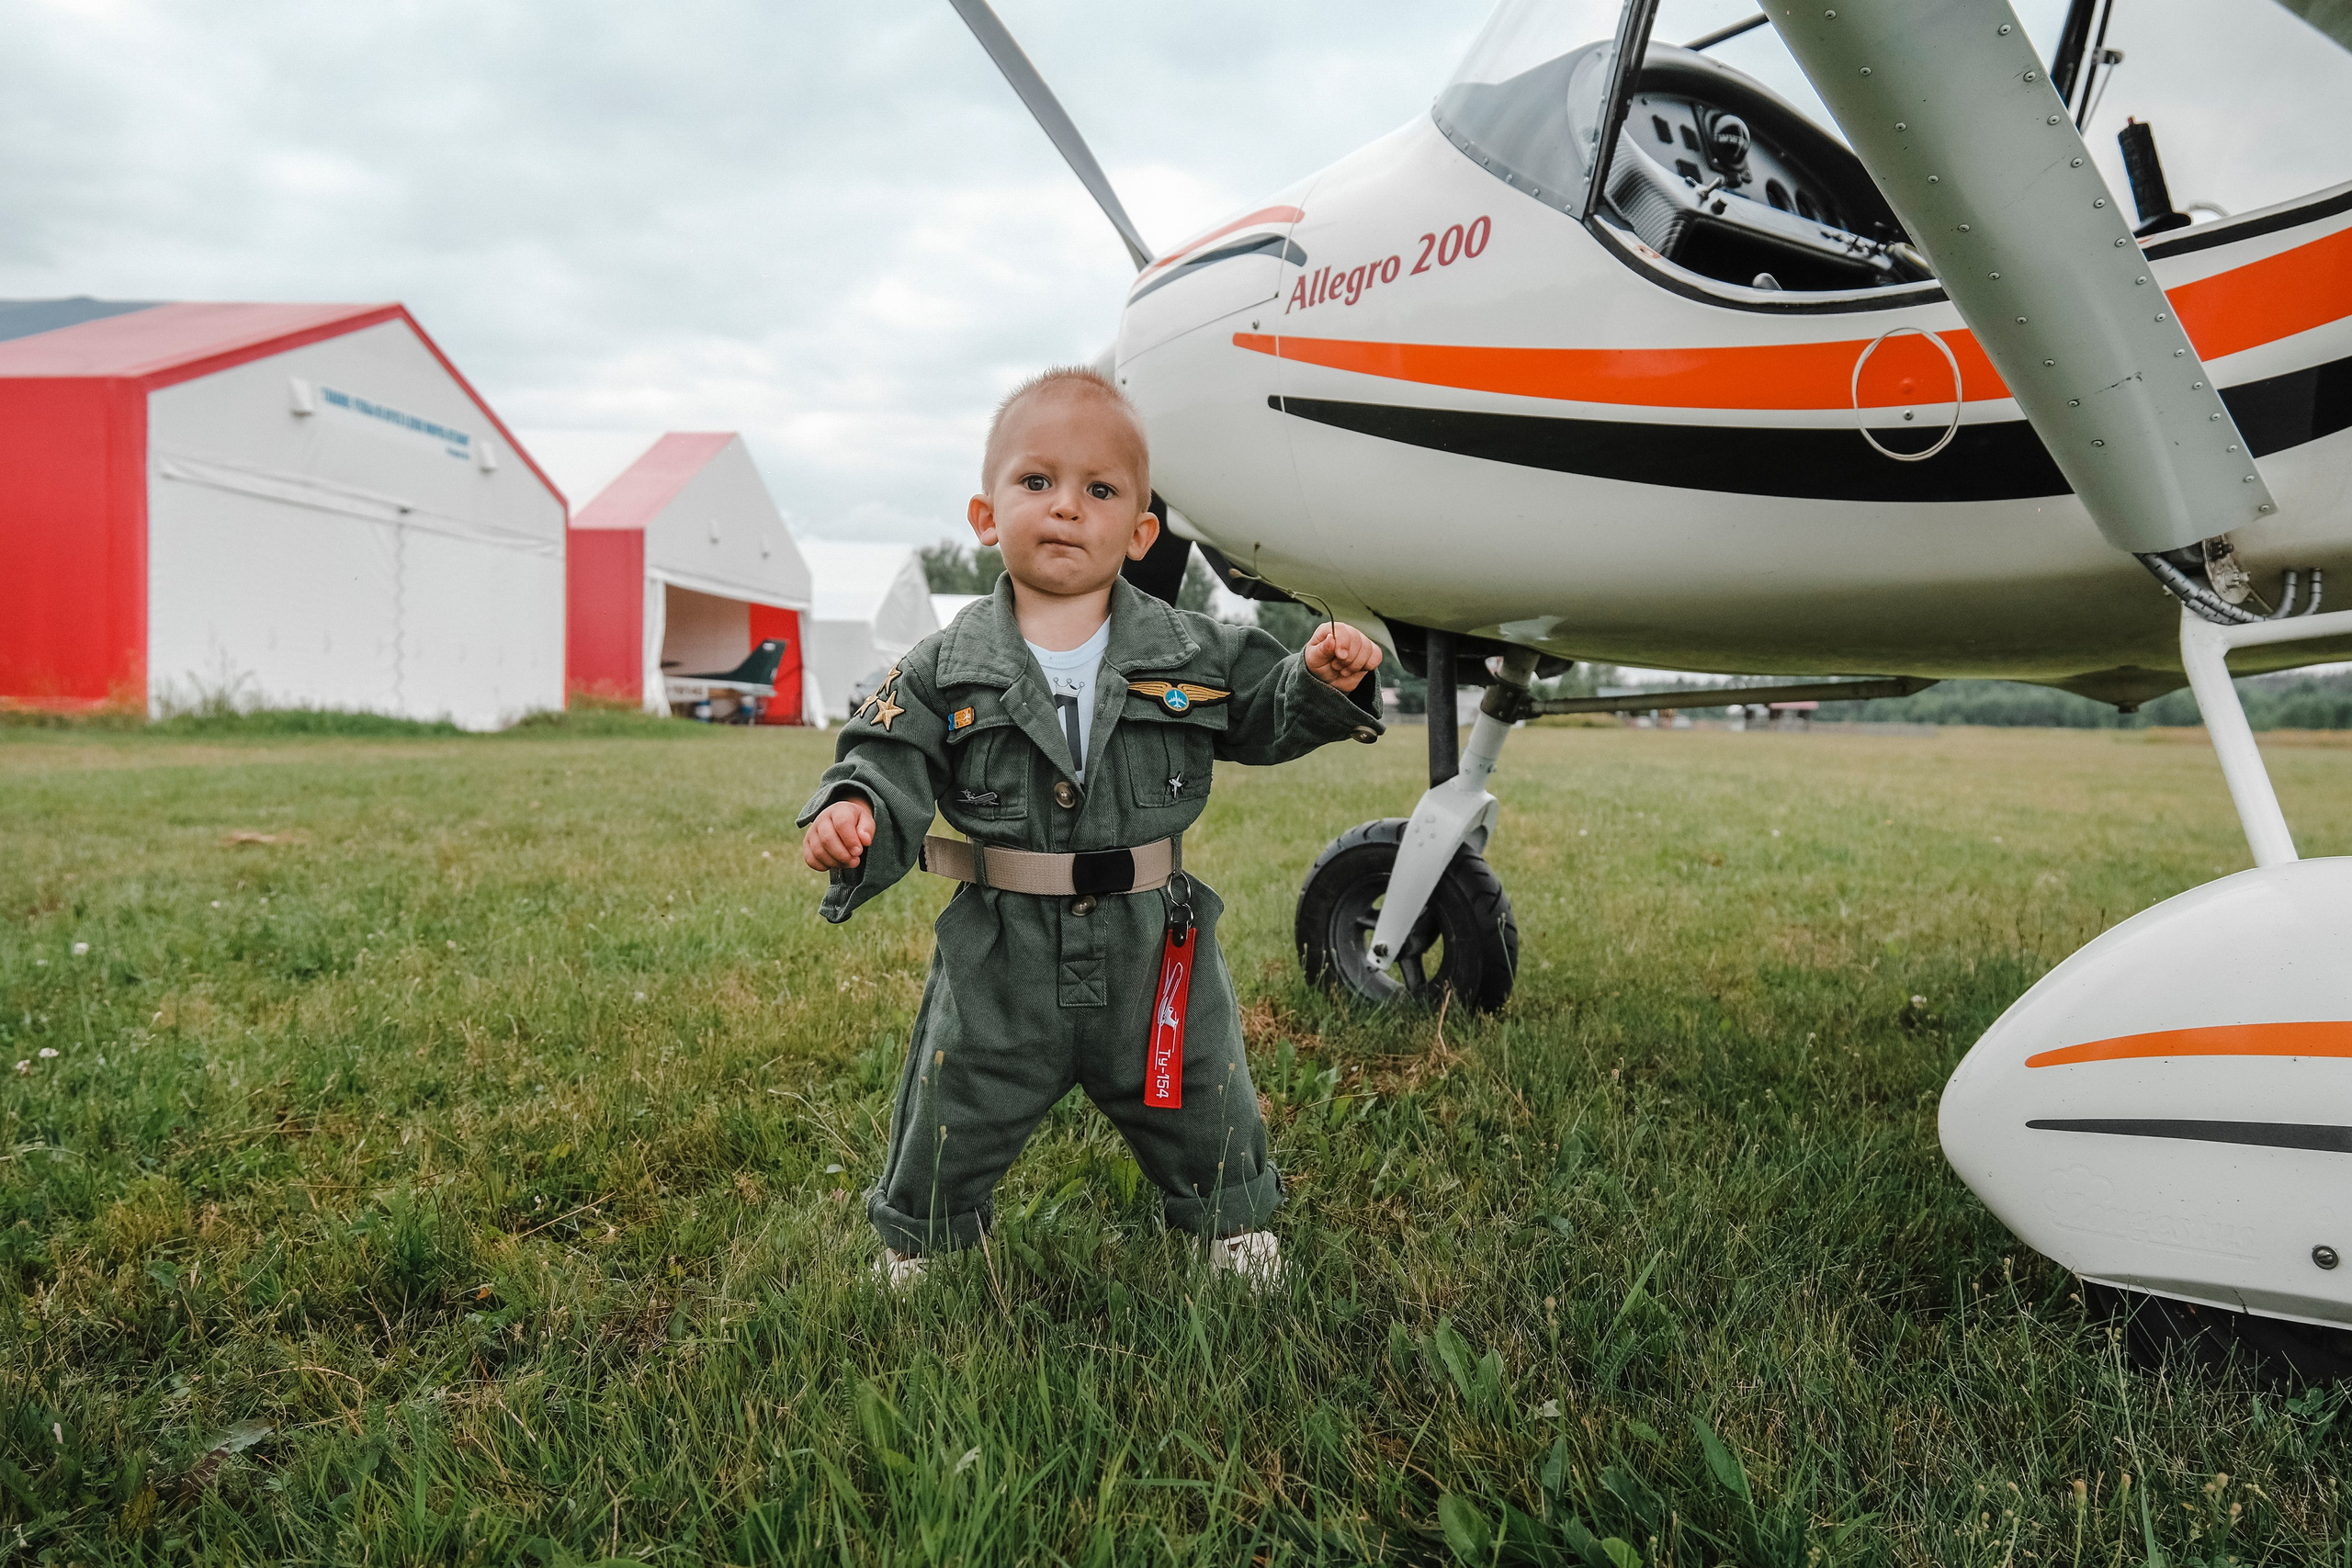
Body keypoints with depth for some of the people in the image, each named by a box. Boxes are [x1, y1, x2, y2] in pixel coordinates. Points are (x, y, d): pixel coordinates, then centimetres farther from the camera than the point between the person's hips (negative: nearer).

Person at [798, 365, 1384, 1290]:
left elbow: (1267, 716, 6)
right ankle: (914, 1247, 46)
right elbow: (891, 768, -7)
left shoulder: (1190, 653, -2)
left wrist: (1324, 680, -15)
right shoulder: (946, 672, -6)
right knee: (948, 1140, 17)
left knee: (1207, 1125, 22)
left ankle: (1238, 1229, 51)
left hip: (1154, 953, 1)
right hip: (999, 966, -1)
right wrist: (852, 812, -29)